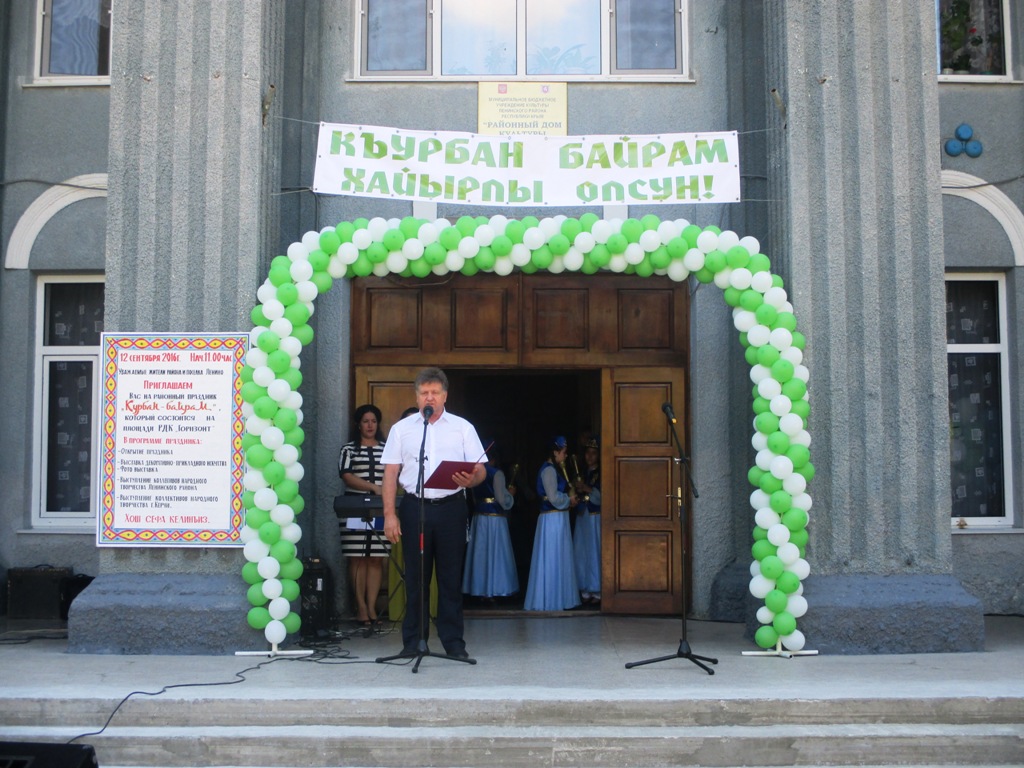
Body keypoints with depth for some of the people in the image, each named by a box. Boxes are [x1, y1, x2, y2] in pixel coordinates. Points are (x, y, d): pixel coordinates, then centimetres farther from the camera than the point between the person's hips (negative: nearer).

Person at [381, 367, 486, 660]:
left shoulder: (462, 427, 8)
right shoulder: (401, 429, 10)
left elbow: (481, 470, 4)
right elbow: (391, 474, 6)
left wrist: (471, 479, -20)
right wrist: (389, 514, -3)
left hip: (451, 507, 0)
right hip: (414, 507, 1)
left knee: (451, 577, 2)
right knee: (415, 577, 4)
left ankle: (453, 641, 9)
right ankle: (413, 641, 12)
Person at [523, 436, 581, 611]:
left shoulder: (554, 469, 15)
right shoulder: (549, 470, -15)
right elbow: (553, 498, -20)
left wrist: (569, 497, 0)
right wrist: (569, 500, -5)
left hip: (558, 518, 10)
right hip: (553, 519, -10)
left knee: (559, 560, 13)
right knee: (552, 560, -4)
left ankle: (557, 598, 20)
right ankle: (549, 600, 3)